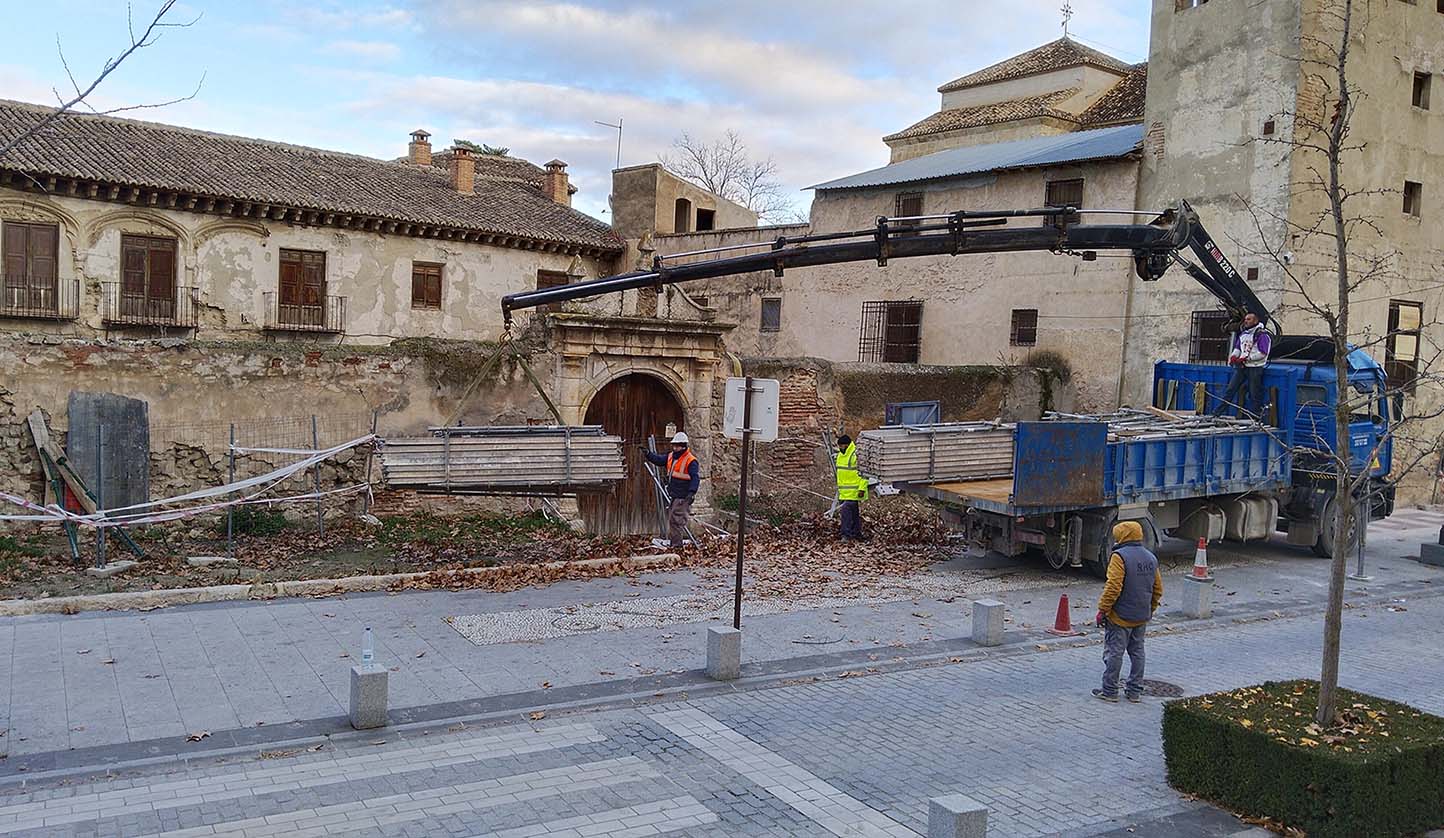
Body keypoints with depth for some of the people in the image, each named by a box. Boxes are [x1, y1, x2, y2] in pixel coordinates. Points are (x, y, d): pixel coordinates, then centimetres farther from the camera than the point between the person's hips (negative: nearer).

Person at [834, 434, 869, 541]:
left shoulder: (856, 455, -14)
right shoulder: (841, 455, 15)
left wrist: (862, 489, -19)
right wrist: (839, 487, 27)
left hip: (853, 492, -9)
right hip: (843, 491, 9)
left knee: (846, 511, -14)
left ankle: (847, 535, -11)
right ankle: (857, 535, 19)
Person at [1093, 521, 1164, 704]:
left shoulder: (1120, 557, -17)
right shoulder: (1151, 558, 8)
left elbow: (1113, 587, -21)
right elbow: (1158, 589, 15)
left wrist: (1102, 610, -14)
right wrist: (1150, 611, 25)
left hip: (1120, 617, -7)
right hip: (1141, 619, 7)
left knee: (1114, 653, 1)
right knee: (1137, 652, 15)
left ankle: (1109, 691, 8)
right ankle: (1135, 691, 21)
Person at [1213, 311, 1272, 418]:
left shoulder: (1262, 335, -9)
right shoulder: (1242, 334, 14)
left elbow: (1262, 353, -15)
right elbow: (1237, 348, 22)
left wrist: (1246, 358, -18)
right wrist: (1234, 355, 0)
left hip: (1255, 368, -6)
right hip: (1241, 366, 6)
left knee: (1255, 394, 0)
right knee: (1230, 389, 3)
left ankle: (1255, 419, 9)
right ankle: (1215, 413, 2)